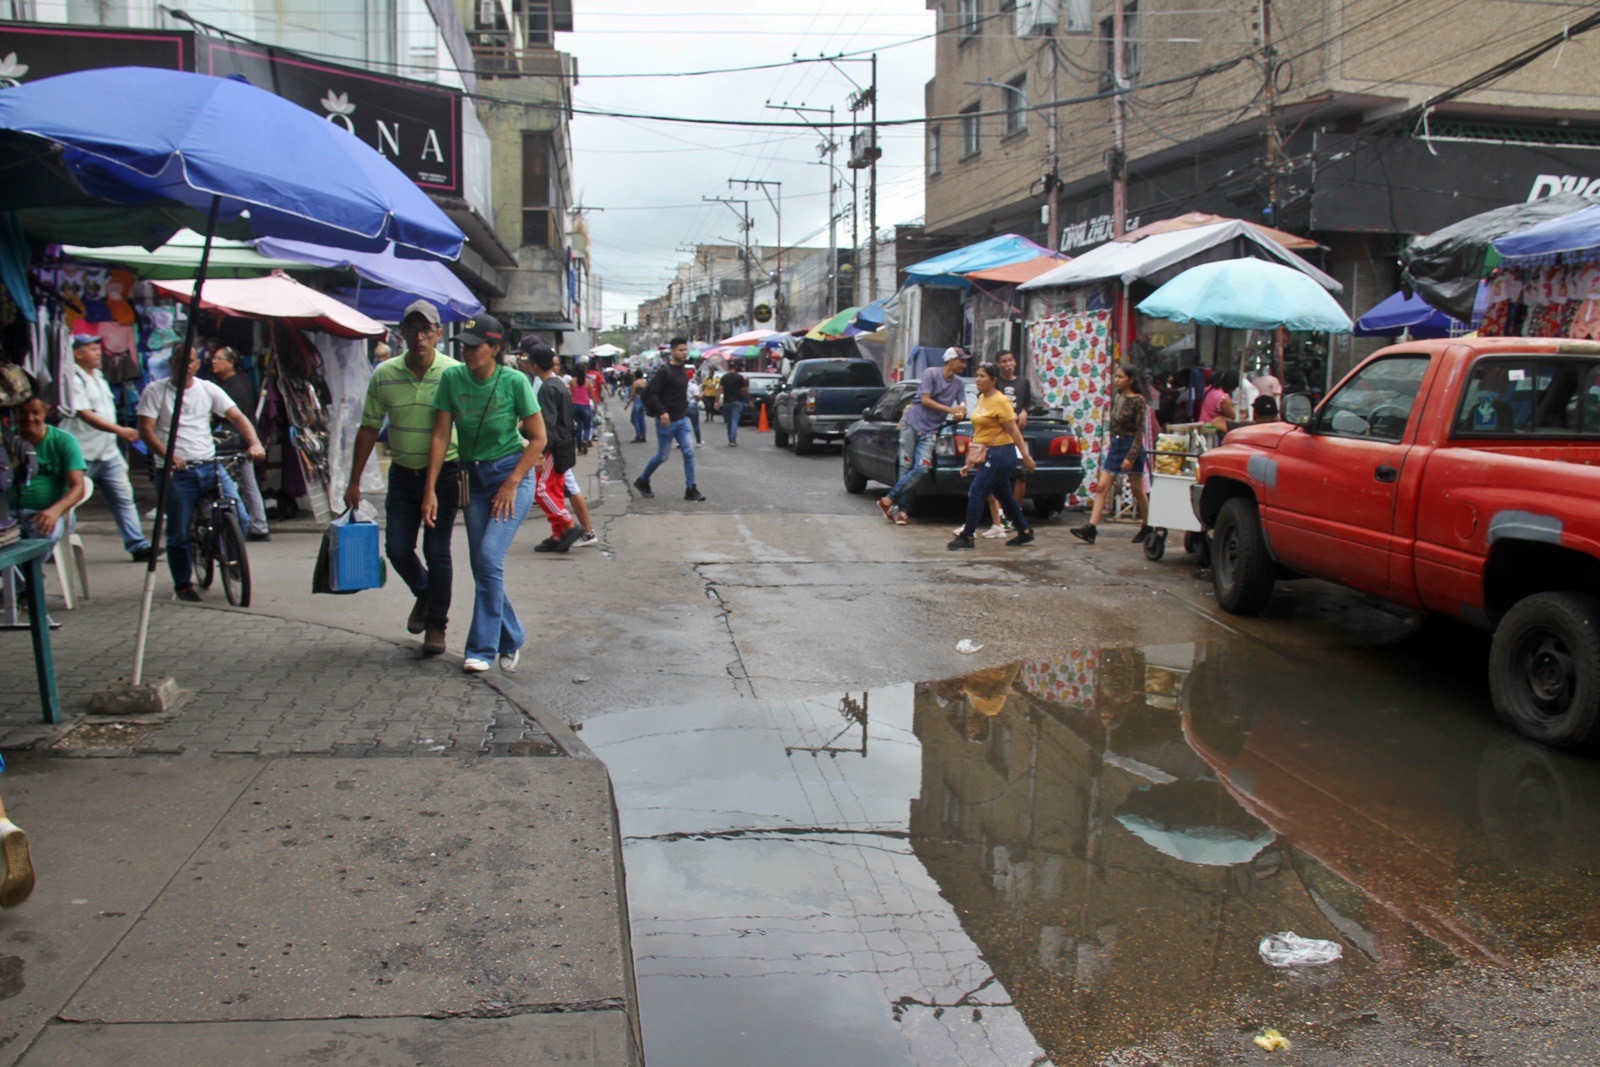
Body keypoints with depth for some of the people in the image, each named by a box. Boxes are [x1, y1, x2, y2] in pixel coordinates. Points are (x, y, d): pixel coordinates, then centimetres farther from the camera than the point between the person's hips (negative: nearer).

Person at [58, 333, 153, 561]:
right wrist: (120, 430, -27)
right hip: (83, 455, -8)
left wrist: (120, 434, 22)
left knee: (124, 497, 4)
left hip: (108, 451, 8)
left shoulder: (98, 377, 17)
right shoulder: (74, 380, -11)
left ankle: (138, 546, 6)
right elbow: (85, 415, -21)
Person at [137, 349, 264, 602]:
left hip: (211, 466, 2)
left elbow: (237, 417, 2)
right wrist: (167, 456, -24)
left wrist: (254, 443, -18)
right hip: (176, 472, -2)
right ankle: (183, 584, 17)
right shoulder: (155, 391, 3)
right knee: (179, 533, -1)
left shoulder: (209, 389, 11)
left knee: (240, 518, -9)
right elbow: (146, 430, -6)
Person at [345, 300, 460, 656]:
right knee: (397, 549, 3)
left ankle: (436, 624, 16)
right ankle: (423, 594, 35)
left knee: (437, 551, -1)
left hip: (444, 474, -3)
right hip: (402, 474, 3)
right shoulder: (384, 375, -1)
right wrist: (354, 482, 8)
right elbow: (368, 429, 7)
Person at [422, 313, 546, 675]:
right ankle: (511, 639, 23)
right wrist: (430, 490, -7)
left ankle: (482, 648, -6)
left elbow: (538, 438, -7)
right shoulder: (452, 378, -4)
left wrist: (511, 484, -14)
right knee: (481, 564, 4)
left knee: (489, 557, -16)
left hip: (513, 472, -4)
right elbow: (441, 435, -2)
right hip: (472, 478, 4)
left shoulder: (514, 381, -12)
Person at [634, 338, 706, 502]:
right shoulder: (664, 371, -16)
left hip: (682, 419, 7)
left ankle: (691, 490, 2)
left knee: (689, 452, -1)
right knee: (663, 456, 4)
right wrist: (662, 412, -29)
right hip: (667, 420, -7)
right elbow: (652, 394, -19)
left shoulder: (684, 370, 8)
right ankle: (642, 481, 26)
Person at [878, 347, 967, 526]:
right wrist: (951, 410, -13)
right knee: (906, 467, -3)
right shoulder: (931, 373, -3)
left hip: (930, 431, 4)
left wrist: (961, 414, -15)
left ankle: (889, 500, -8)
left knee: (921, 467, -14)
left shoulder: (958, 385, 13)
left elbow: (962, 409, 10)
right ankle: (901, 509, 3)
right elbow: (925, 400, -10)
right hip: (913, 423, -4)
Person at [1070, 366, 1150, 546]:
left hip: (1131, 446, -7)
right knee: (1102, 487, -3)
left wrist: (1131, 457, -20)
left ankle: (1147, 529, 19)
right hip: (1115, 446, 7)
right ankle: (1091, 528, -9)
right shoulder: (1117, 399, 11)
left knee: (1137, 491, 4)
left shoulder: (1138, 400, -10)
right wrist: (1111, 448, 16)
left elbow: (1140, 431, -14)